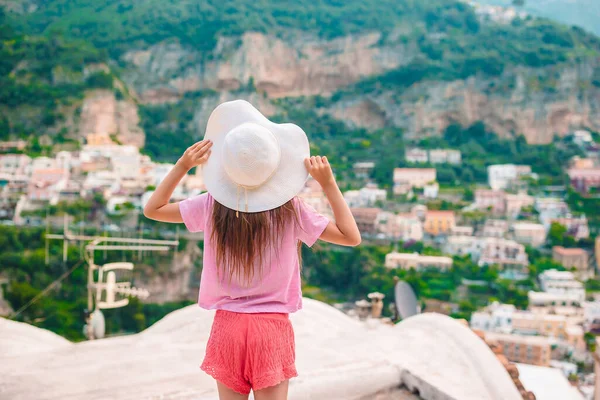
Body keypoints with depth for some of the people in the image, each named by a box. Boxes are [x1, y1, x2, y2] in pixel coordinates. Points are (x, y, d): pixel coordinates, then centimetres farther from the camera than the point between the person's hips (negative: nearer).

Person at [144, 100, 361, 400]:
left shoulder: (212, 206, -6)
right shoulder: (290, 210, -10)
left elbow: (152, 209, 9)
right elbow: (352, 236, -2)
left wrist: (182, 166, 4)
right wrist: (328, 184, -4)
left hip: (228, 326, 2)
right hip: (272, 328, -2)